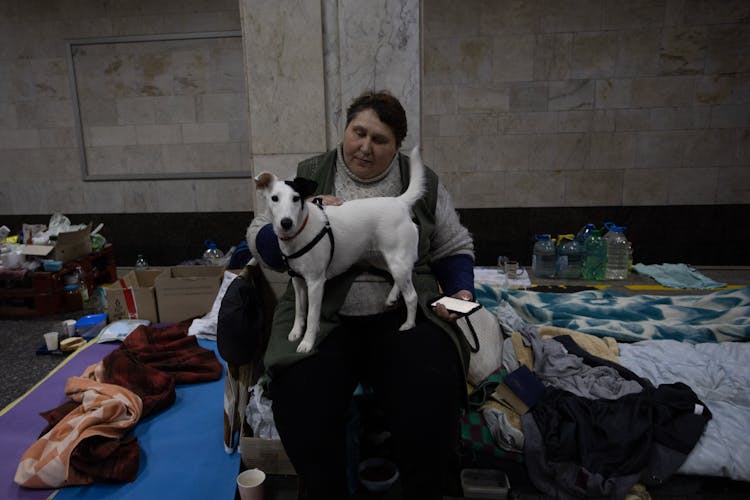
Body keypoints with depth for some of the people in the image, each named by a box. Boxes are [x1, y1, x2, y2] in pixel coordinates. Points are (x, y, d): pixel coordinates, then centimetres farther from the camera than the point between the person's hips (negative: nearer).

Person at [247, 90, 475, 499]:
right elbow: (261, 244, 7)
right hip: (322, 316, 1)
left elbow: (454, 249, 16)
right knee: (299, 402, -25)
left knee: (431, 401, -25)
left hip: (405, 313, 0)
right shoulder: (308, 176, 8)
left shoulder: (422, 182, 10)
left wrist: (461, 292, -3)